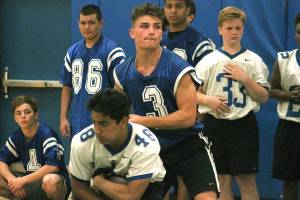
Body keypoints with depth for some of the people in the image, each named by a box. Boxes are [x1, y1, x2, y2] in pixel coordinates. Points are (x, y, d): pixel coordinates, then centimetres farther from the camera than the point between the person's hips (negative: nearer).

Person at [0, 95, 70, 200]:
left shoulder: (46, 133, -18)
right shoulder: (16, 136, 2)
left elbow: (52, 166, -28)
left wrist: (23, 180, -22)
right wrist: (12, 179, -17)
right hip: (32, 181, 6)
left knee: (51, 180, -41)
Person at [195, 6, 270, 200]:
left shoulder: (254, 60, 4)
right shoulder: (209, 60, 6)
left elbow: (264, 97, 3)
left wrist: (245, 79, -10)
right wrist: (209, 100, -13)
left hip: (243, 124, -1)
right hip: (215, 124, 1)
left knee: (247, 180, -1)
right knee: (222, 180, 7)